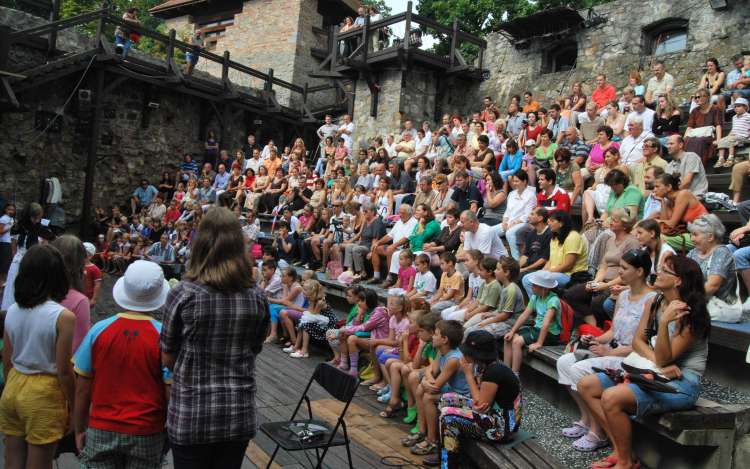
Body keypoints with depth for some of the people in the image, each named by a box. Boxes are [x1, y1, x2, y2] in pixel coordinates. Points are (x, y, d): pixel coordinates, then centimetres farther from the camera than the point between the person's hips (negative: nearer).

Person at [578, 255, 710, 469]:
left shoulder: (690, 315, -18)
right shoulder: (656, 303, 4)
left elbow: (664, 359, -20)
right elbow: (637, 340, 2)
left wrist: (664, 322, -35)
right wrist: (657, 364, -17)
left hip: (681, 383, -8)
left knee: (611, 397, -30)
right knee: (586, 385, -3)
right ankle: (619, 449, -1)